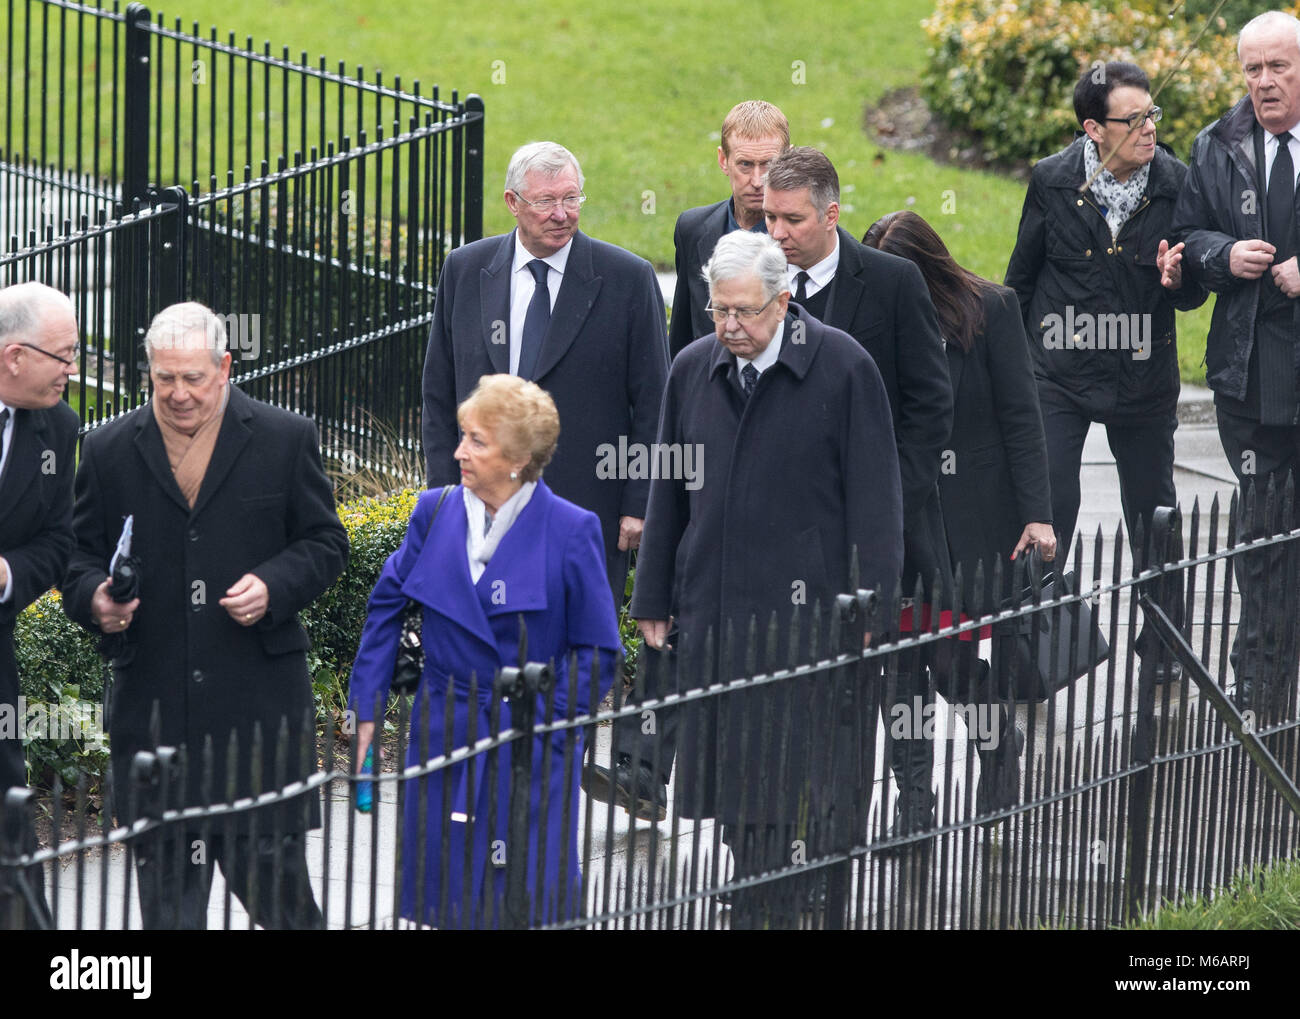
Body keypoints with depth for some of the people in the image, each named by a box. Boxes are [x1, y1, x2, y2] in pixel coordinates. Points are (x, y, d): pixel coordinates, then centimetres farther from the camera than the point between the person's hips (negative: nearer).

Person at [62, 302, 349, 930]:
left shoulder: (286, 440, 3)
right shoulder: (109, 452, 6)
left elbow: (325, 544, 7)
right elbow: (82, 554, 11)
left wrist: (274, 586, -12)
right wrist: (95, 598, -11)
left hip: (258, 704, -1)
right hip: (154, 706, 2)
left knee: (268, 865, 0)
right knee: (167, 880, 5)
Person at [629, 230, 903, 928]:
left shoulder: (842, 368, -6)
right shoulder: (693, 369, 8)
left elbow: (874, 498, -6)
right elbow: (668, 494, 15)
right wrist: (653, 599, 14)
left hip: (814, 609, -4)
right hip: (718, 613, 5)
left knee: (828, 779, -2)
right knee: (741, 781, 9)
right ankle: (756, 915, 19)